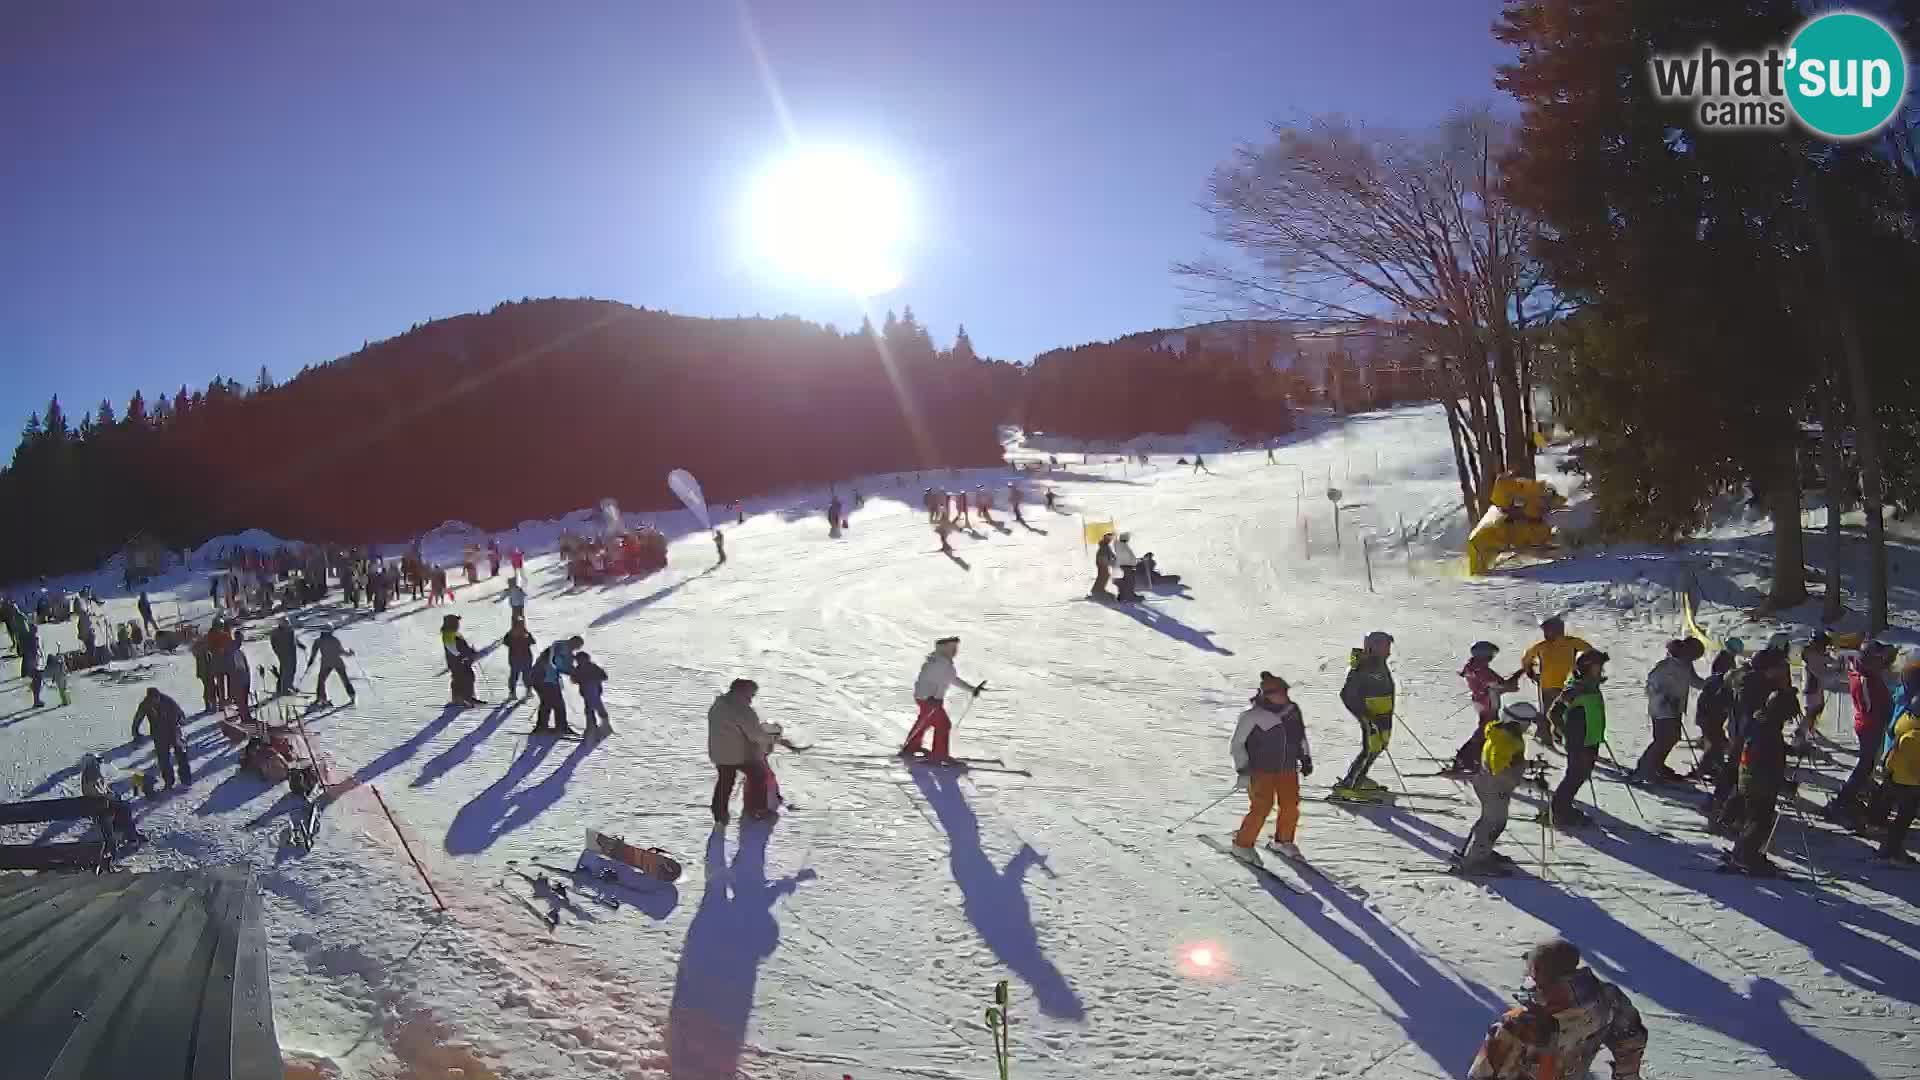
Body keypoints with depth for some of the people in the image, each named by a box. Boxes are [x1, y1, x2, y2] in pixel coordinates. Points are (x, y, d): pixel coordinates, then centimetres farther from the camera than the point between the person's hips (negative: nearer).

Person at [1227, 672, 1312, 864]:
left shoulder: (1292, 710, 2)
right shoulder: (1252, 716, -14)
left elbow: (1301, 735, 20)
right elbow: (1236, 744, -6)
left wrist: (1306, 757, 16)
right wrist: (1243, 769, -12)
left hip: (1288, 769, 6)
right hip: (1261, 770, -6)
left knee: (1291, 807, 7)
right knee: (1261, 808, -10)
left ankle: (1283, 841, 31)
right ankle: (1242, 845, 5)